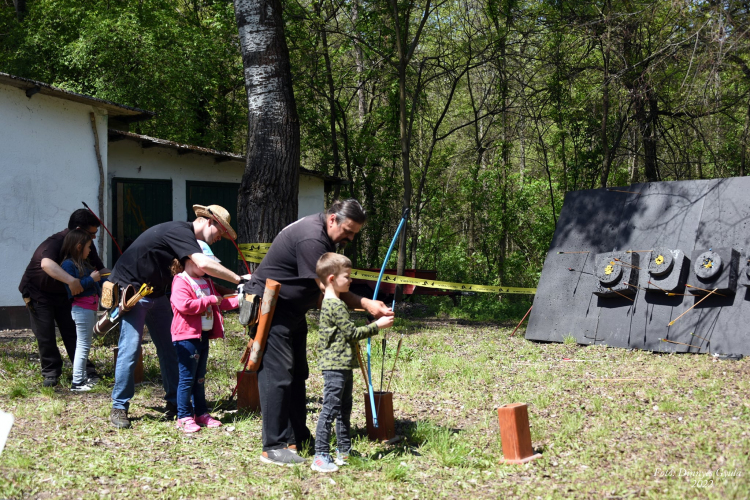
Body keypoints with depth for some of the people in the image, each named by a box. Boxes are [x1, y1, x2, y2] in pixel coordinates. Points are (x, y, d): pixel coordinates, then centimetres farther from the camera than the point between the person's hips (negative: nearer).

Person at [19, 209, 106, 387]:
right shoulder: (55, 242, -34)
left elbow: (99, 268, -6)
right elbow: (46, 264, -55)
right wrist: (71, 280, -67)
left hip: (63, 293, 6)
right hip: (38, 292, -5)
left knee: (72, 332, 0)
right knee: (45, 335, -6)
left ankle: (86, 371, 2)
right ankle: (51, 372, 6)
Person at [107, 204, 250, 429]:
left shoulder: (186, 236, 8)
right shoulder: (180, 231, -23)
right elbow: (204, 265, -37)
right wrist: (239, 279, -31)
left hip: (156, 293, 10)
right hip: (131, 290, -10)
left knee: (169, 349, 6)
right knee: (130, 349, -11)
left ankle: (174, 402, 11)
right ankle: (119, 407, -2)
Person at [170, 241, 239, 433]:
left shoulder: (207, 283, 17)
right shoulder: (181, 282, -11)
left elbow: (220, 304, 24)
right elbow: (184, 305, -26)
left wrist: (237, 300, 9)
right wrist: (209, 300, -21)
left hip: (204, 336, 9)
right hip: (187, 337, -9)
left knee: (199, 378, 15)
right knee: (187, 377, -5)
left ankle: (201, 413, 22)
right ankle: (184, 417, 0)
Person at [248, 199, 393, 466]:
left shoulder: (324, 236, 8)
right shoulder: (311, 238, -26)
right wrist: (367, 305, -26)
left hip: (292, 310, 11)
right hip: (270, 308, -11)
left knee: (297, 374, 13)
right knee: (278, 374, -12)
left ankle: (298, 438, 20)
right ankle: (274, 447, -10)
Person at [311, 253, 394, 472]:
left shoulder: (332, 303, 16)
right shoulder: (335, 305, -17)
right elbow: (352, 333, -16)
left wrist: (375, 324, 22)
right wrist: (377, 325, -8)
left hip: (343, 366, 11)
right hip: (335, 366, -11)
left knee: (344, 410, 16)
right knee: (330, 410, -9)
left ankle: (344, 452, 25)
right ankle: (320, 457, -8)